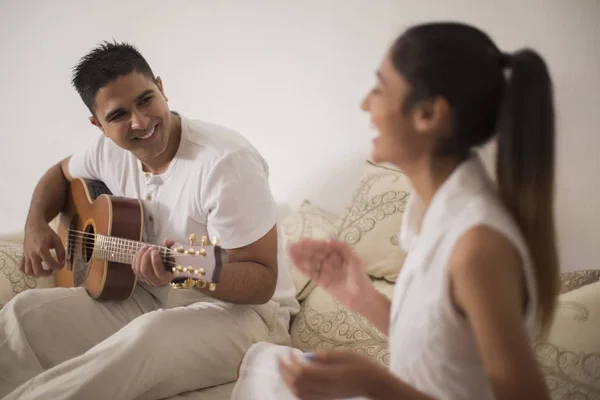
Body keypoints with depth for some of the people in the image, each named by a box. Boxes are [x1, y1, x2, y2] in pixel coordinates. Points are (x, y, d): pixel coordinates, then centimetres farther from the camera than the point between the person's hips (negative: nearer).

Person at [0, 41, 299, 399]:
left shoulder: (226, 161, -24)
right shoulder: (111, 150, -2)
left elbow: (263, 280, -22)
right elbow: (61, 174, 23)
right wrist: (37, 223, 1)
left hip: (239, 309, -6)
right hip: (150, 302, 6)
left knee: (150, 334, -38)